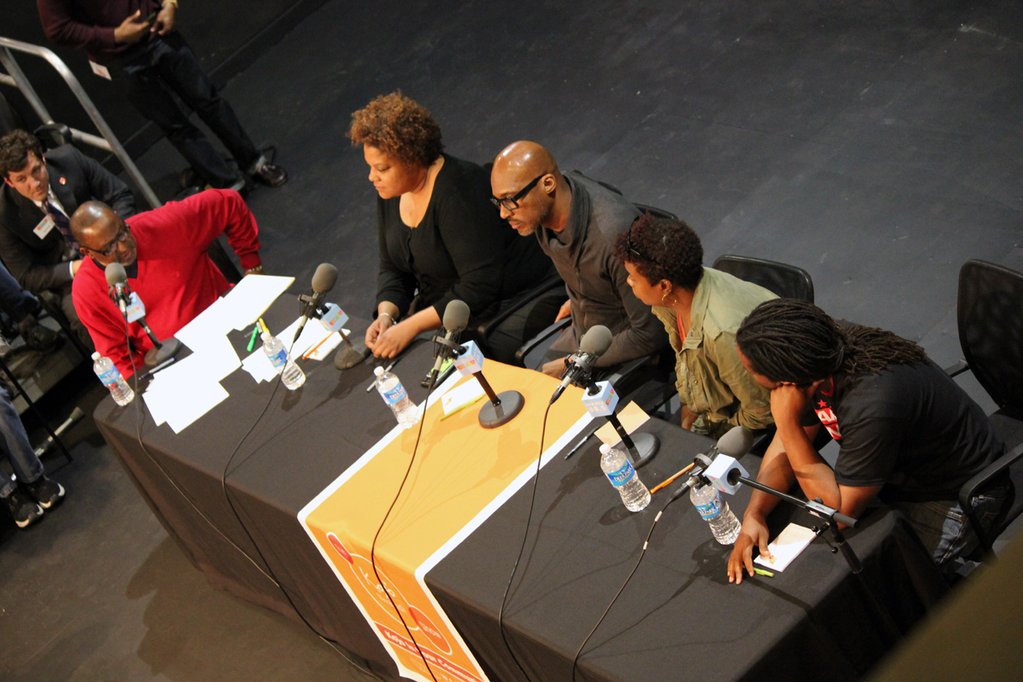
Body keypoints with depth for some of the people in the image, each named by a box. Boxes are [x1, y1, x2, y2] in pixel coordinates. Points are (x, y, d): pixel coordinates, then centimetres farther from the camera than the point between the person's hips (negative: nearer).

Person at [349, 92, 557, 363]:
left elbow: (480, 285, -29)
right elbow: (392, 269, 9)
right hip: (443, 305, 8)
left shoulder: (458, 191, -27)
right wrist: (386, 315, -11)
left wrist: (412, 326, -31)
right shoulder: (390, 191, 0)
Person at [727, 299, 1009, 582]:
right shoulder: (825, 351, -15)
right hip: (899, 473, 8)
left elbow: (839, 513, -29)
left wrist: (786, 420, -34)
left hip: (955, 496, -8)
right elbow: (788, 443, -3)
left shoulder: (872, 404, -39)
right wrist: (754, 513, -19)